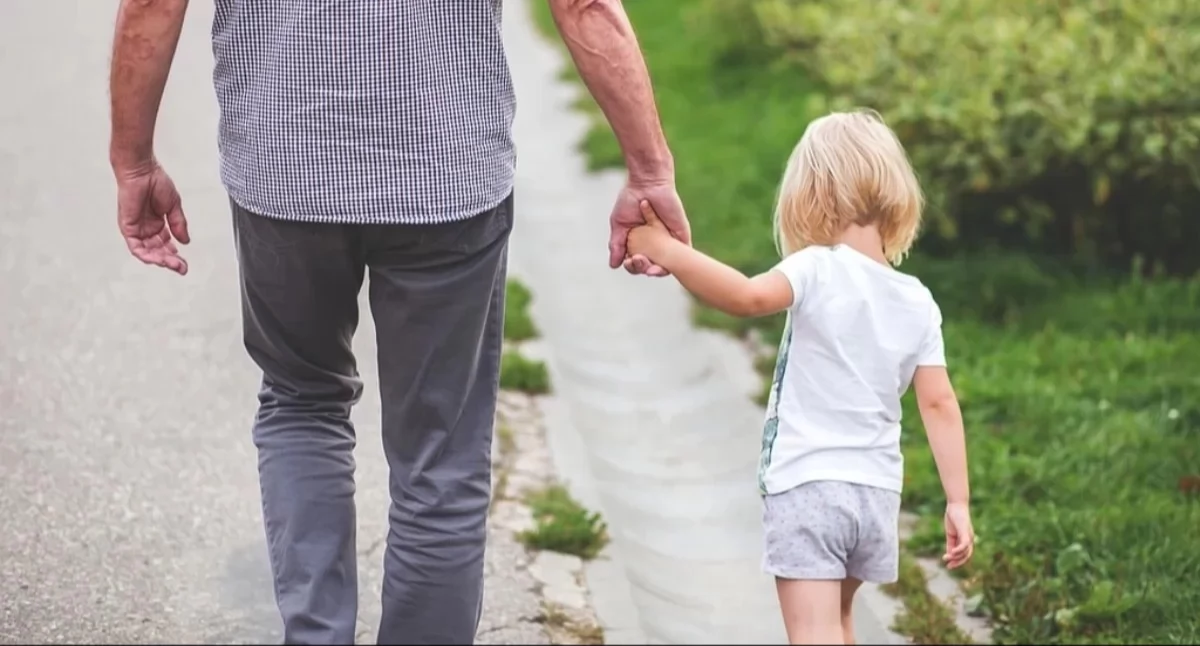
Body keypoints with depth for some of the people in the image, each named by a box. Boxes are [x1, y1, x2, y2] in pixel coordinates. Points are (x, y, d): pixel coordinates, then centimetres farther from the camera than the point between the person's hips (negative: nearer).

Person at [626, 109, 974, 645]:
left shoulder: (819, 270, -12)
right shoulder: (919, 303, 5)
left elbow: (748, 297, -31)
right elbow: (939, 405, 3)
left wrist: (667, 251, -25)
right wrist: (958, 503, 5)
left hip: (806, 485, -6)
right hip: (877, 491, 6)